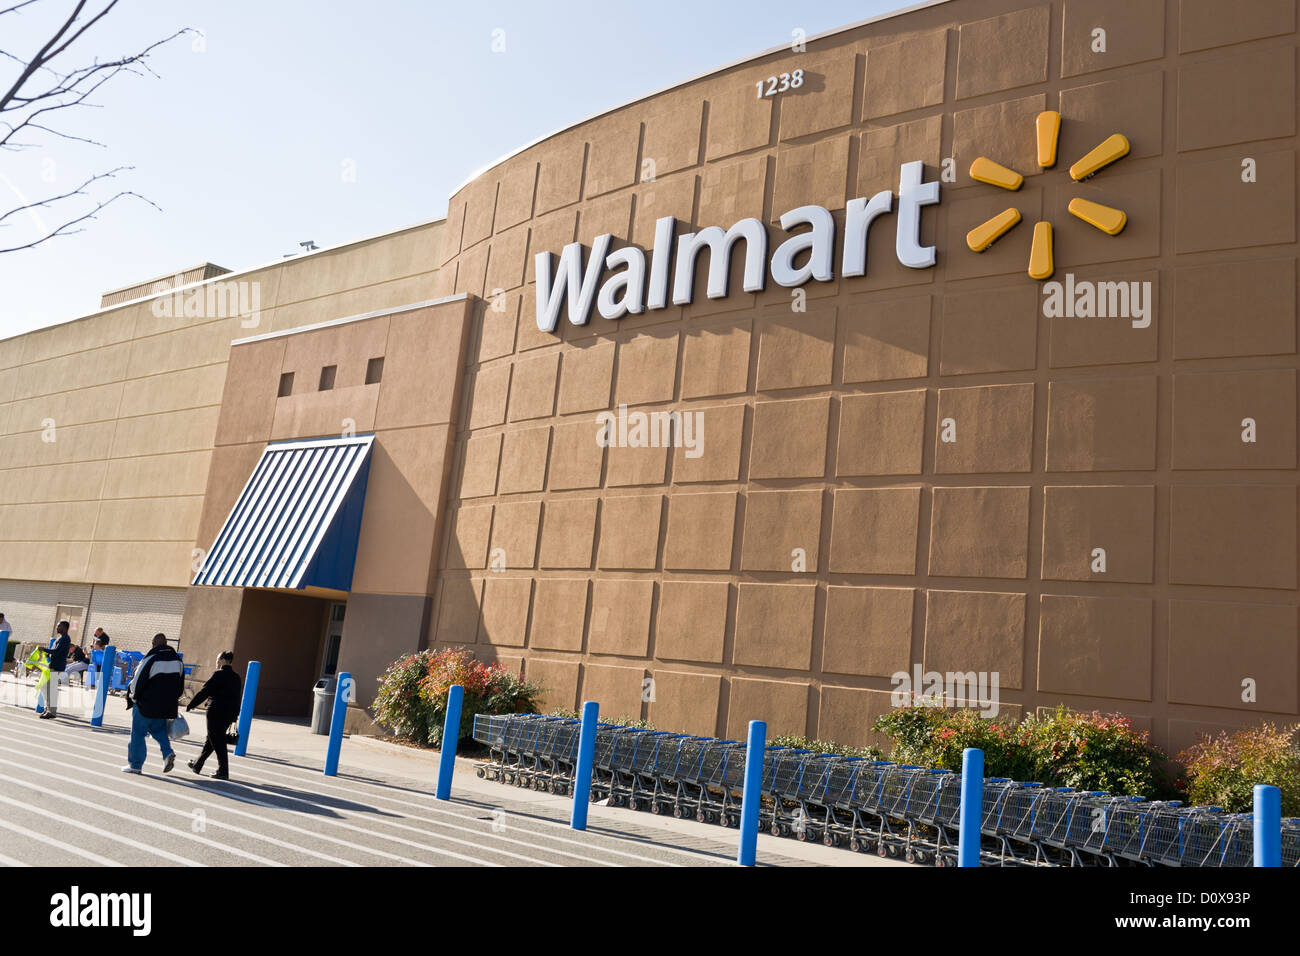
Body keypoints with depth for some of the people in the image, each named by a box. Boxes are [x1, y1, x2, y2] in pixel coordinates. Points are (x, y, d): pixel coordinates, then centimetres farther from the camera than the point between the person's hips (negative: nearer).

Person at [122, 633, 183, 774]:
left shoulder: (151, 659, -14)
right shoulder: (177, 659, 6)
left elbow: (137, 681, -12)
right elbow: (181, 685, 12)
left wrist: (133, 696, 6)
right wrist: (172, 700, 21)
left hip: (146, 704, -6)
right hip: (167, 706, 6)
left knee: (138, 732, 7)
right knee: (159, 730, 20)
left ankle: (135, 764, 12)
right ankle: (168, 752, -3)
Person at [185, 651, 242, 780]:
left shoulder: (218, 674, -11)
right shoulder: (237, 678, 11)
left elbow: (204, 692, -13)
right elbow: (236, 698, 13)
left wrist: (190, 706, -7)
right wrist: (233, 717, 18)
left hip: (216, 713, -8)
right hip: (230, 714, 8)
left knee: (217, 742, -2)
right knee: (210, 741, 20)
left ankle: (223, 772, -5)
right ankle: (197, 765, 34)